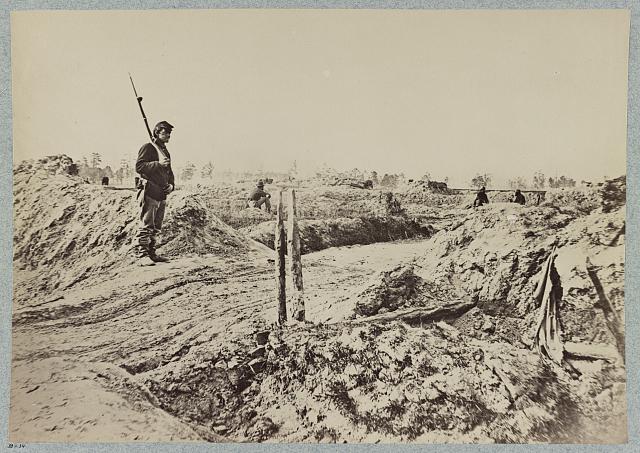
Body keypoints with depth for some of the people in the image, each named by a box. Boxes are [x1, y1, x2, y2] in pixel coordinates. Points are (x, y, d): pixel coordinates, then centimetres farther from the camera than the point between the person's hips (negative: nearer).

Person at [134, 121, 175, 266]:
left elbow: (169, 172, 26)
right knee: (146, 225, -9)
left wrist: (171, 185, 8)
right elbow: (139, 166, -15)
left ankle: (151, 253, 18)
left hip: (162, 194, 9)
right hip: (149, 192, -8)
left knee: (156, 227, 11)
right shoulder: (148, 147, -4)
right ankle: (142, 255, -7)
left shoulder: (166, 151, 21)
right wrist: (158, 164, -23)